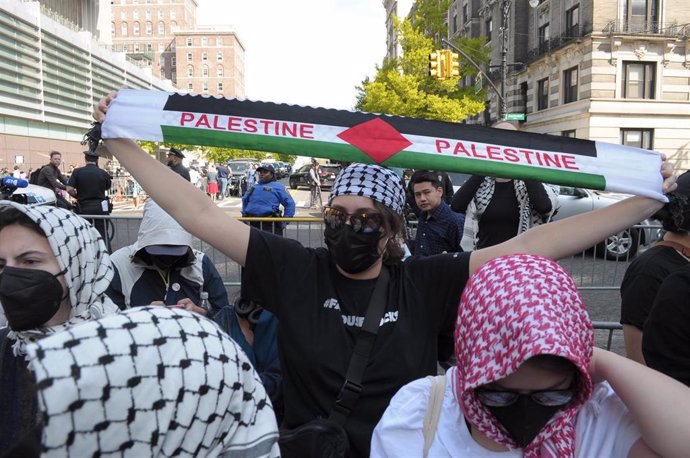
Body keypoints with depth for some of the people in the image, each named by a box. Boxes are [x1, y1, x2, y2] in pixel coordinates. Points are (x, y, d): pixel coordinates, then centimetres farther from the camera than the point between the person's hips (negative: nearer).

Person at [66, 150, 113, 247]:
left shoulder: (77, 172, -4)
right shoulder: (103, 173, -2)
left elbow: (69, 189, -10)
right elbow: (108, 188, 13)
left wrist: (78, 197, 7)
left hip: (83, 207, 0)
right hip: (100, 207, 0)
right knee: (103, 233, 7)